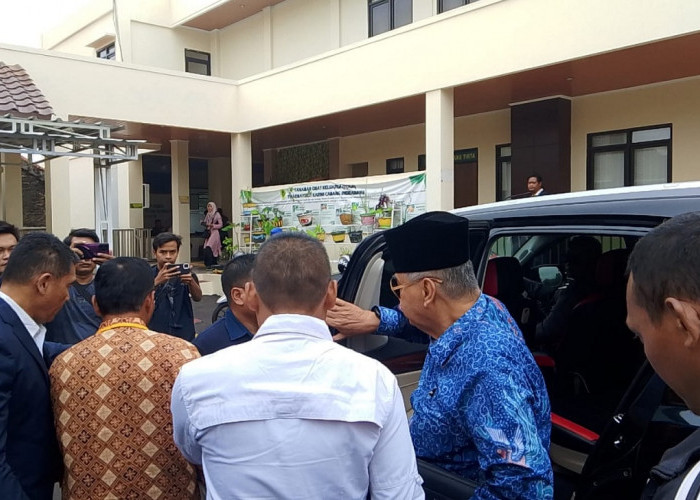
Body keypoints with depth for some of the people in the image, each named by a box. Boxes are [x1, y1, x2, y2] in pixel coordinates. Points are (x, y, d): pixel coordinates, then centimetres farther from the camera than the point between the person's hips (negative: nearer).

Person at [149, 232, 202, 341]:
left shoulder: (184, 272, 5)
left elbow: (198, 298, -7)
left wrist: (191, 281, -28)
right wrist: (157, 281, -32)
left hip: (184, 334, 1)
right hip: (155, 333, -1)